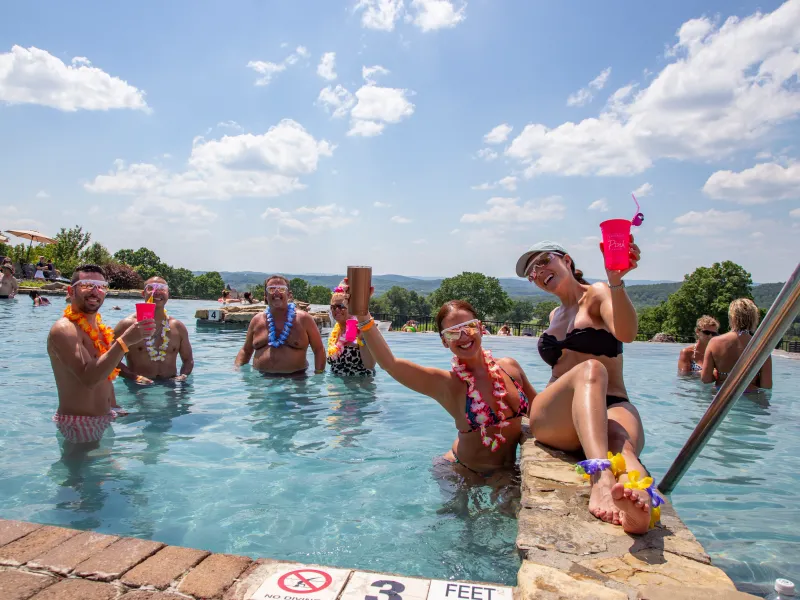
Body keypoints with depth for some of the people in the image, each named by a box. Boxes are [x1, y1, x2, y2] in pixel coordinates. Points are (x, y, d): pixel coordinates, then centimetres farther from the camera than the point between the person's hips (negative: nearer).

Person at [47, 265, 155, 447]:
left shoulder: (99, 327, 10)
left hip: (105, 418, 8)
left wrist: (115, 409, 15)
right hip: (80, 423, -8)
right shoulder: (64, 330, -17)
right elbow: (89, 378, -31)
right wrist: (125, 341, -37)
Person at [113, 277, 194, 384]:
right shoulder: (127, 325, -1)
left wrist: (183, 375, -2)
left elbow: (188, 360, 17)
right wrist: (135, 377, -13)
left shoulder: (178, 327, 9)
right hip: (138, 388, -2)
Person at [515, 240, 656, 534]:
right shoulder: (555, 315, 26)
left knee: (619, 438, -37)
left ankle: (638, 501, -69)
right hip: (553, 418, 2)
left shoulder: (598, 294, 8)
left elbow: (626, 333, -15)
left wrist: (615, 280, -32)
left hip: (611, 407, -1)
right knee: (590, 370, -33)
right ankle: (601, 479, -59)